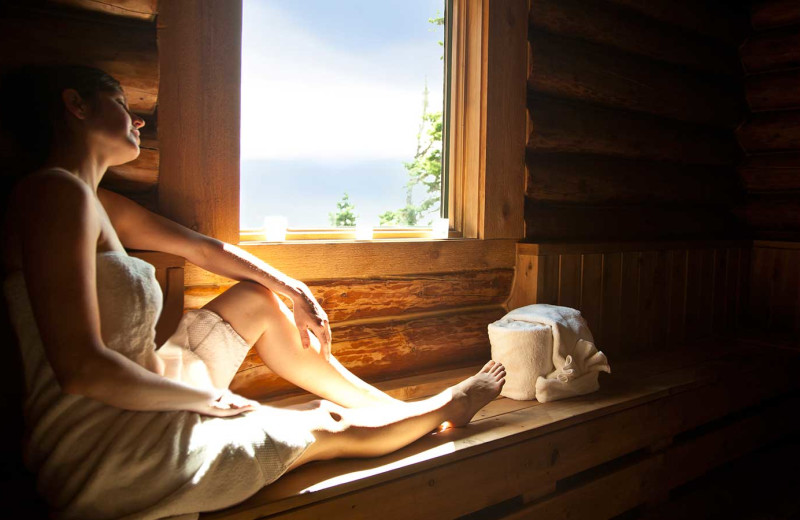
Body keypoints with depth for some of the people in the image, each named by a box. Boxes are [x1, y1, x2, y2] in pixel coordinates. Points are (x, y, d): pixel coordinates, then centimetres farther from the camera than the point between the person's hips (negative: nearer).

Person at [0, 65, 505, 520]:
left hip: (137, 404, 10)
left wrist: (295, 292, 12)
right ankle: (446, 405, 31)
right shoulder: (57, 191, -19)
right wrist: (208, 397, -14)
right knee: (333, 429, 3)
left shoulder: (97, 204, 11)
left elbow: (204, 249, 18)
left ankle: (396, 406, 22)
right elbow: (82, 367, -26)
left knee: (260, 299, 13)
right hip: (107, 451, -9)